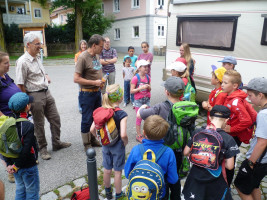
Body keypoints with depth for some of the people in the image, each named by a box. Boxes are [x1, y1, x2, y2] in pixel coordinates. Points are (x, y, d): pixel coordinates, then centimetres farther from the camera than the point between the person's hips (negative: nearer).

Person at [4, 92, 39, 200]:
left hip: (14, 164, 7)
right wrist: (17, 166, -14)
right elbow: (26, 149, -28)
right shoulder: (28, 126, -26)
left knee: (20, 190, 25)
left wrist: (9, 164, 4)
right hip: (28, 167, -6)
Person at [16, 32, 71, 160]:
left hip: (46, 92, 8)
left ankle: (56, 143, 31)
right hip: (35, 96, -8)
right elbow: (20, 85, -18)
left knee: (55, 119, 13)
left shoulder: (37, 58, 10)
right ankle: (42, 148, 25)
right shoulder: (22, 62, -17)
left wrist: (46, 76, 4)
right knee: (39, 124, 7)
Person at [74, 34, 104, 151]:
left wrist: (100, 81, 7)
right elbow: (76, 79, -20)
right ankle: (87, 144, 19)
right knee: (87, 119, 3)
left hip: (97, 92, 8)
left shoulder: (97, 55, 8)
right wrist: (94, 82, -19)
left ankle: (93, 140, 35)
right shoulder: (83, 57, -17)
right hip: (87, 93, -8)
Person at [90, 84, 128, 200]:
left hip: (105, 145, 5)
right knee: (118, 171, 14)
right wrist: (125, 142, -11)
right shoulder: (121, 114, -23)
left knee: (107, 169, 22)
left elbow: (92, 129, -7)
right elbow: (123, 134, -31)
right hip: (117, 146, -5)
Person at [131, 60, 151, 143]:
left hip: (147, 99, 5)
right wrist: (141, 88, -24)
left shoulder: (148, 77, 4)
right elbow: (132, 91, -14)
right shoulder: (135, 78, -13)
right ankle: (139, 135, 14)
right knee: (139, 118, 2)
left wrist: (148, 87, -9)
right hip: (138, 101, -5)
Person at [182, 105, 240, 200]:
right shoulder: (228, 139, -17)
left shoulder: (197, 132, -10)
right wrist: (220, 161, 4)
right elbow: (229, 166, -15)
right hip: (215, 181, -1)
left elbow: (186, 152, -4)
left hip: (196, 175, 2)